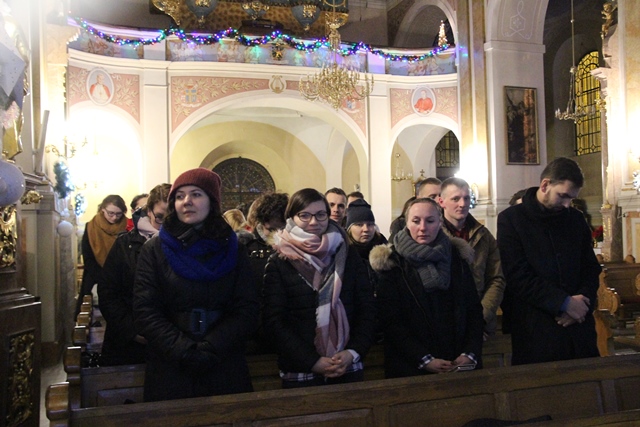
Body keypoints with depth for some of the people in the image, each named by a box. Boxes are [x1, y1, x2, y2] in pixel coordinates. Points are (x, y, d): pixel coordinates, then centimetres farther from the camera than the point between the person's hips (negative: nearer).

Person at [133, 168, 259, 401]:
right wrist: (185, 351, -17)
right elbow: (145, 312, -6)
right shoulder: (154, 249, 2)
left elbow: (247, 311, -2)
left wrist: (209, 349, -15)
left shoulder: (232, 249, 5)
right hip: (169, 371, -1)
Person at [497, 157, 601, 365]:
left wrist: (583, 301, -5)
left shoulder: (576, 219, 12)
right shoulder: (511, 219, -3)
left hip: (579, 326, 5)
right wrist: (564, 302, -14)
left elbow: (591, 269, 14)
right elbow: (517, 276, -12)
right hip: (535, 328, -4)